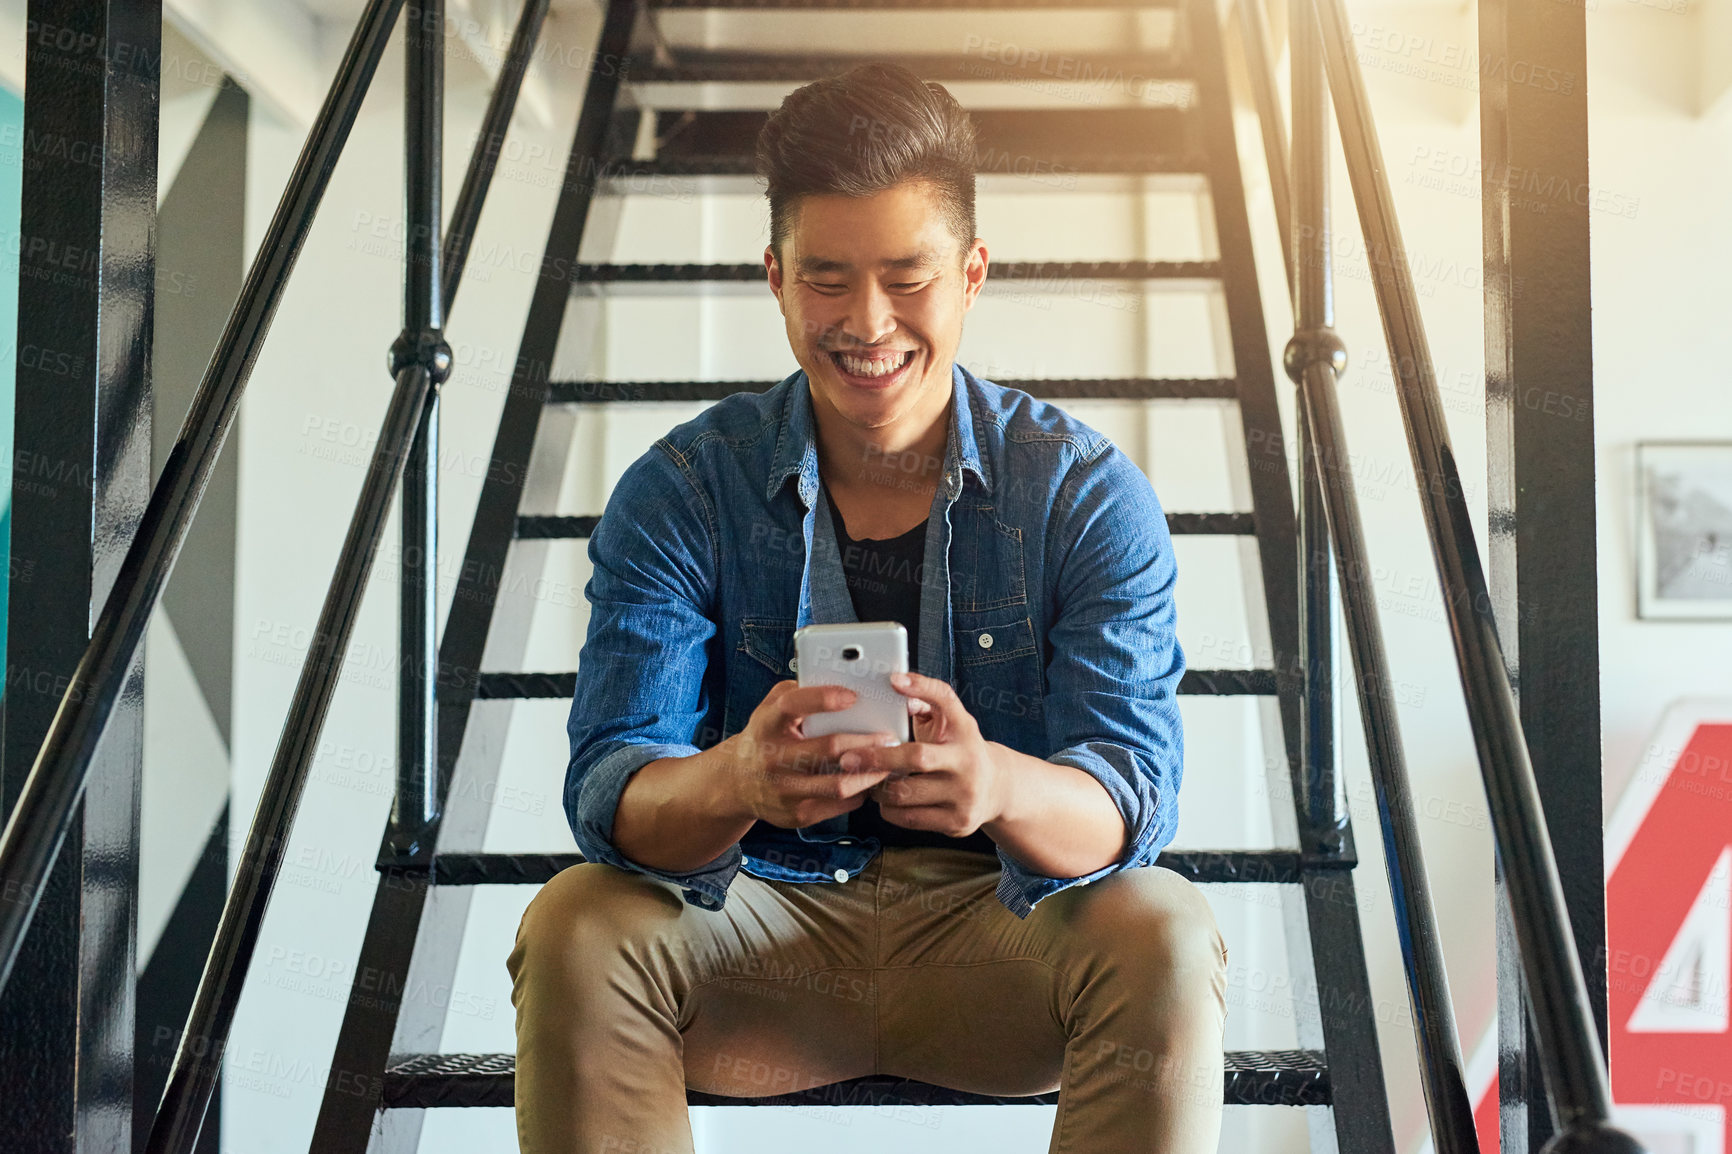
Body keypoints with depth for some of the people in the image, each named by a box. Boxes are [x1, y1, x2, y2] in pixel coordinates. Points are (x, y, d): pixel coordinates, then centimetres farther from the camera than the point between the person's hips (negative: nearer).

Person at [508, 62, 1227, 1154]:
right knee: (575, 932, -27)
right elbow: (612, 793, -15)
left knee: (1162, 935, -30)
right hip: (760, 929, 1)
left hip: (1001, 931, 0)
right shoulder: (680, 491, -6)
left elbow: (1134, 792, -16)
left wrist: (1002, 786, -41)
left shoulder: (1087, 492, -7)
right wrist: (736, 781, -41)